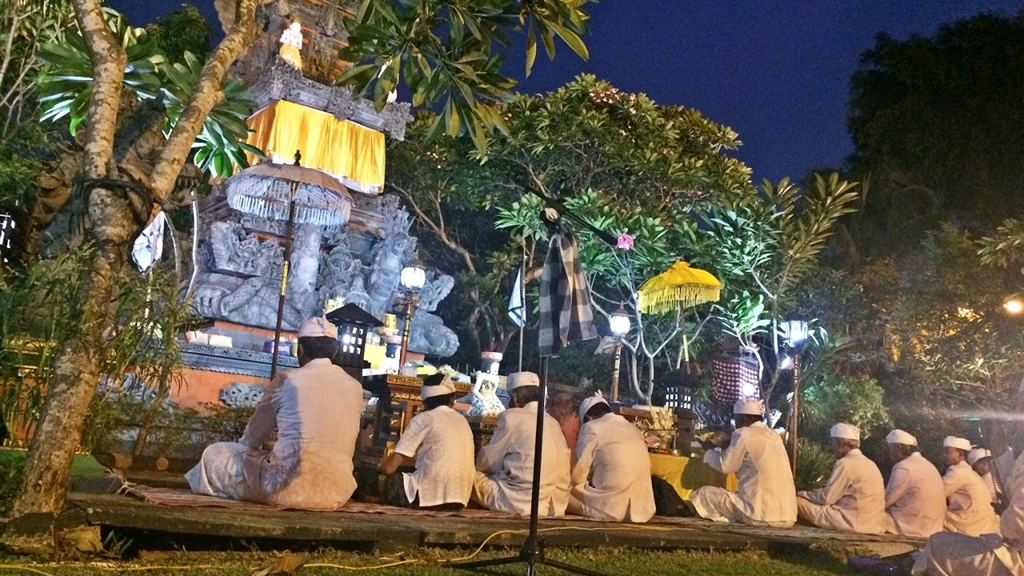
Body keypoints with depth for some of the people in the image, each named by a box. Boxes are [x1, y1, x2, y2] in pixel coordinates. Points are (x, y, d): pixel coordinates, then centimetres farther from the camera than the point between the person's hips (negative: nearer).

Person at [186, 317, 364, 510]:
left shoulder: (287, 379, -2)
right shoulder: (355, 387, 7)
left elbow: (252, 438, 11)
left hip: (292, 487, -5)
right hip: (338, 492, 5)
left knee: (214, 454, 17)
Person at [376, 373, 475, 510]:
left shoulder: (424, 418, 0)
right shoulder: (462, 421, 17)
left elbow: (389, 467, -1)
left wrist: (377, 468, 21)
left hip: (430, 495, -6)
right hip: (459, 498, 6)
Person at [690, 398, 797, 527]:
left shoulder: (744, 434, -6)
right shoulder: (774, 435, 16)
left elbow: (725, 466, -1)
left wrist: (709, 454, 18)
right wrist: (722, 453, 32)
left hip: (762, 514, -8)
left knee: (705, 493, 4)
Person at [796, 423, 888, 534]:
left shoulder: (846, 463, -14)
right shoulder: (869, 463, 13)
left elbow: (826, 498, -12)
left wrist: (802, 494, 5)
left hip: (853, 522, -9)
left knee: (799, 501, -5)